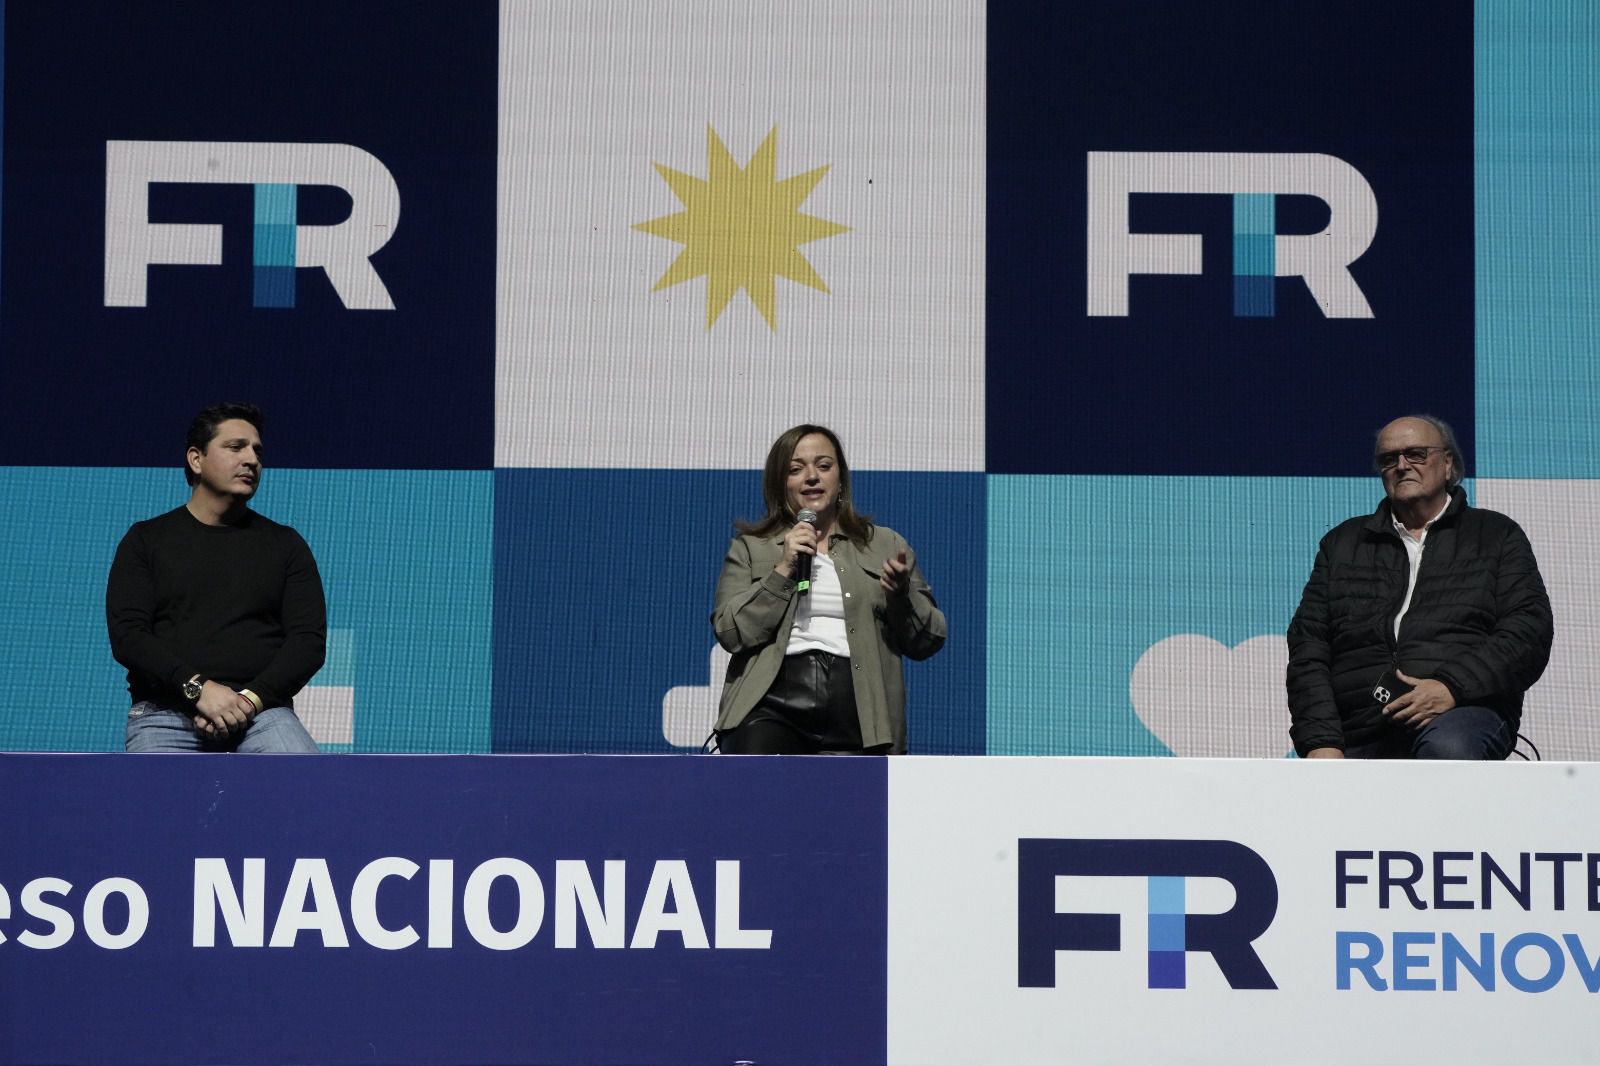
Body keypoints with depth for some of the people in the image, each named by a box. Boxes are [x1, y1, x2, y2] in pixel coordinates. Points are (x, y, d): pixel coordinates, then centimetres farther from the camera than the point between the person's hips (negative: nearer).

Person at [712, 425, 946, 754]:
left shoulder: (886, 546, 19)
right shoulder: (750, 548, 17)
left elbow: (928, 641, 14)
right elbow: (731, 633, 4)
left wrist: (902, 594, -7)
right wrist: (783, 570, -4)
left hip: (855, 719, 2)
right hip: (772, 709, -2)